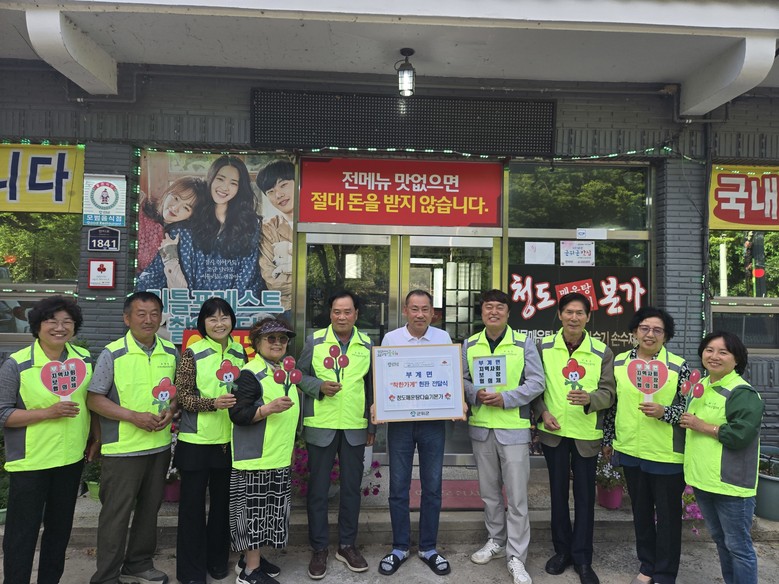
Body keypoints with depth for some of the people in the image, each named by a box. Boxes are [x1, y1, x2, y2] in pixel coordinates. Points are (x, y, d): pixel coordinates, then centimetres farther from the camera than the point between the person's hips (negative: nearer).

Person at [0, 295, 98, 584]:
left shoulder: (84, 358, 1)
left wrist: (96, 437, 10)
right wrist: (48, 412, -22)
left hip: (72, 458, 4)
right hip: (30, 462, -4)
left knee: (60, 527, 17)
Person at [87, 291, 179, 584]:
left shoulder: (171, 352, 3)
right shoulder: (112, 353, -10)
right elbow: (94, 399, -10)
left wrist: (171, 410, -7)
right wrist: (133, 416, -19)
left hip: (160, 445, 5)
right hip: (123, 448, -5)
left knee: (150, 508, 17)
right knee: (116, 513, 5)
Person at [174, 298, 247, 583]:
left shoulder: (240, 353, 3)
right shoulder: (193, 354, -8)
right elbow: (182, 395, -10)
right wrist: (214, 403, -24)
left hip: (230, 441, 4)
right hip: (197, 441, -3)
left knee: (223, 504, 16)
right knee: (193, 505, 8)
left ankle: (217, 561, 35)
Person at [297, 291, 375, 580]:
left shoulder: (367, 345, 4)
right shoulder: (314, 341, -2)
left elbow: (372, 387, 9)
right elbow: (299, 375, 2)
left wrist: (372, 426, 8)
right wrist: (319, 386, -17)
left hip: (355, 428, 2)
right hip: (320, 427, -2)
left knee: (352, 487, 11)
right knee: (318, 488, 7)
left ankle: (347, 545, 28)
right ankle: (319, 549, 23)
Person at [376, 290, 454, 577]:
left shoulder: (443, 338, 1)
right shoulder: (390, 338, -1)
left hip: (434, 420, 1)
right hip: (400, 421, 0)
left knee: (432, 487, 10)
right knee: (398, 487, 8)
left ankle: (428, 548, 27)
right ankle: (400, 547, 26)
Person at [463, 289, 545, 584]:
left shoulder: (524, 343, -4)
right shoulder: (469, 344, 6)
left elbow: (536, 382, -7)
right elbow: (461, 379, 7)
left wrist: (505, 398, -18)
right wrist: (475, 394, -14)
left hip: (514, 428, -3)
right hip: (481, 427, 4)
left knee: (516, 495, 0)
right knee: (489, 491, 16)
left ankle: (516, 557, 12)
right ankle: (496, 541, 34)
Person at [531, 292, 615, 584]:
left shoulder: (602, 352, -3)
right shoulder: (544, 347, -1)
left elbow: (609, 392, -5)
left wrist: (589, 399, -25)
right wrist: (542, 411, -9)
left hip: (587, 433, -1)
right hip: (553, 431, 1)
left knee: (585, 495, 7)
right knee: (558, 491, 13)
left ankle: (582, 558, 23)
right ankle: (562, 549, 30)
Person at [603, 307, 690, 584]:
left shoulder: (679, 366, -7)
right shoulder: (618, 363, 2)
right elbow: (611, 404, 9)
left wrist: (663, 412, -23)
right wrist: (607, 440, 12)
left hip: (666, 455, -3)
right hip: (630, 451, 4)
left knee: (667, 516, 10)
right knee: (640, 512, 18)